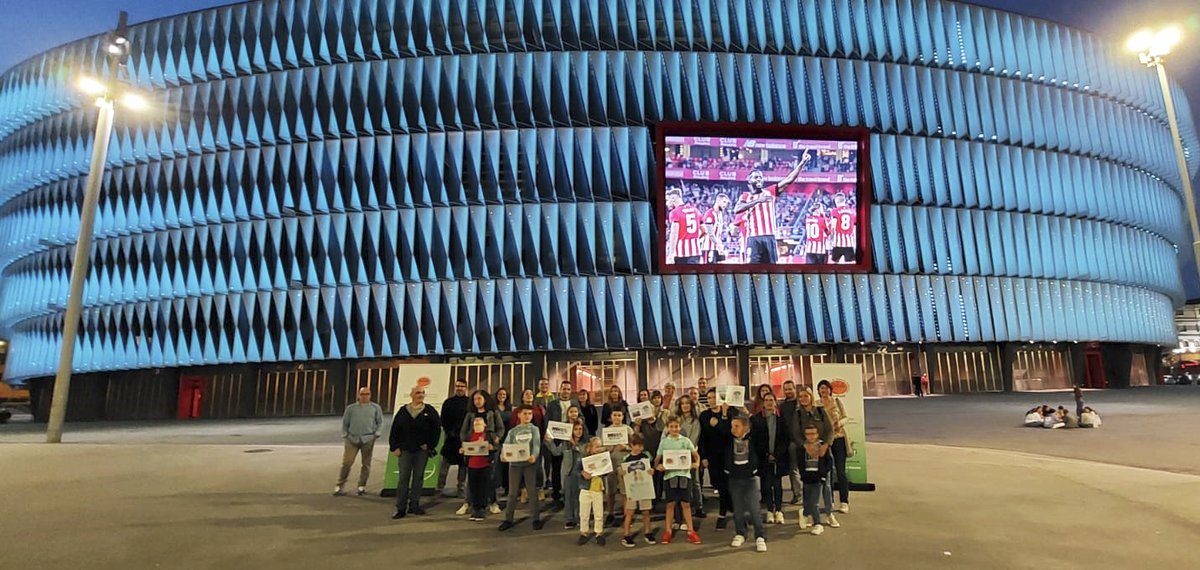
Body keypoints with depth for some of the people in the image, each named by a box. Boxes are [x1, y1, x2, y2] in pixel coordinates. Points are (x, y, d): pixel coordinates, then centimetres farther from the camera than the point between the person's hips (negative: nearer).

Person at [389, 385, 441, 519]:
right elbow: (394, 430, 6)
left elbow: (437, 429, 1)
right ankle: (400, 508, 4)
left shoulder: (429, 411, 1)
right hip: (405, 450, 0)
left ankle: (414, 505, 16)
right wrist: (395, 447, -1)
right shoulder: (403, 411, 4)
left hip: (422, 450, 0)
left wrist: (430, 445, -4)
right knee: (403, 478, -1)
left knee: (418, 477, 6)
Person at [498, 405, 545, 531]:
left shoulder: (534, 429, 5)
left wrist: (534, 455, -30)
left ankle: (536, 519, 12)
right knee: (512, 492, 7)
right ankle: (508, 519, 17)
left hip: (530, 463, -1)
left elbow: (536, 444, -9)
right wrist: (503, 455, -23)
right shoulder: (512, 431, 8)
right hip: (514, 463, 1)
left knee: (532, 491, 3)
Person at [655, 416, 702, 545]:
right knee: (670, 504, 6)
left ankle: (691, 531, 13)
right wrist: (657, 466, -16)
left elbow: (696, 455, 7)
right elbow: (657, 459, 4)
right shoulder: (664, 442, 3)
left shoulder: (685, 440, 3)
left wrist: (696, 463, -12)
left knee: (686, 504, 4)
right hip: (669, 475, 0)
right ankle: (668, 531, 16)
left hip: (684, 474, 0)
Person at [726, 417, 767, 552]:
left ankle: (760, 537, 6)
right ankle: (740, 534, 26)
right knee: (738, 509, 11)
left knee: (754, 509, -4)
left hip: (750, 478, -2)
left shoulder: (752, 439, -8)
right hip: (734, 479, 2)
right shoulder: (729, 441, -4)